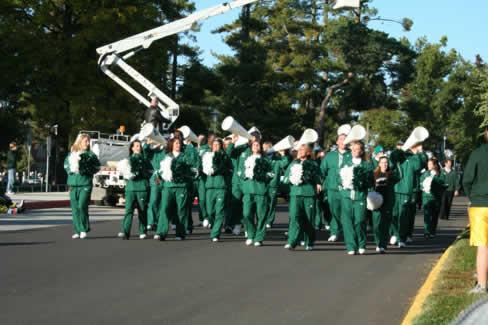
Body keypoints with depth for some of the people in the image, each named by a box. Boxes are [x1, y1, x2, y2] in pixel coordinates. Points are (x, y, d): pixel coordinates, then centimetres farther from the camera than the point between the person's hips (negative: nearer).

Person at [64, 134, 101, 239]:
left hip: (85, 184, -3)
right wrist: (70, 170, -1)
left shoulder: (90, 155, 4)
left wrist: (86, 170, -11)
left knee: (82, 206, -15)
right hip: (73, 183, 4)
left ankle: (84, 229, -3)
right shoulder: (71, 154, 12)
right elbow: (66, 164, 18)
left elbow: (96, 167, 2)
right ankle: (78, 231, 12)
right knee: (75, 208, 4)